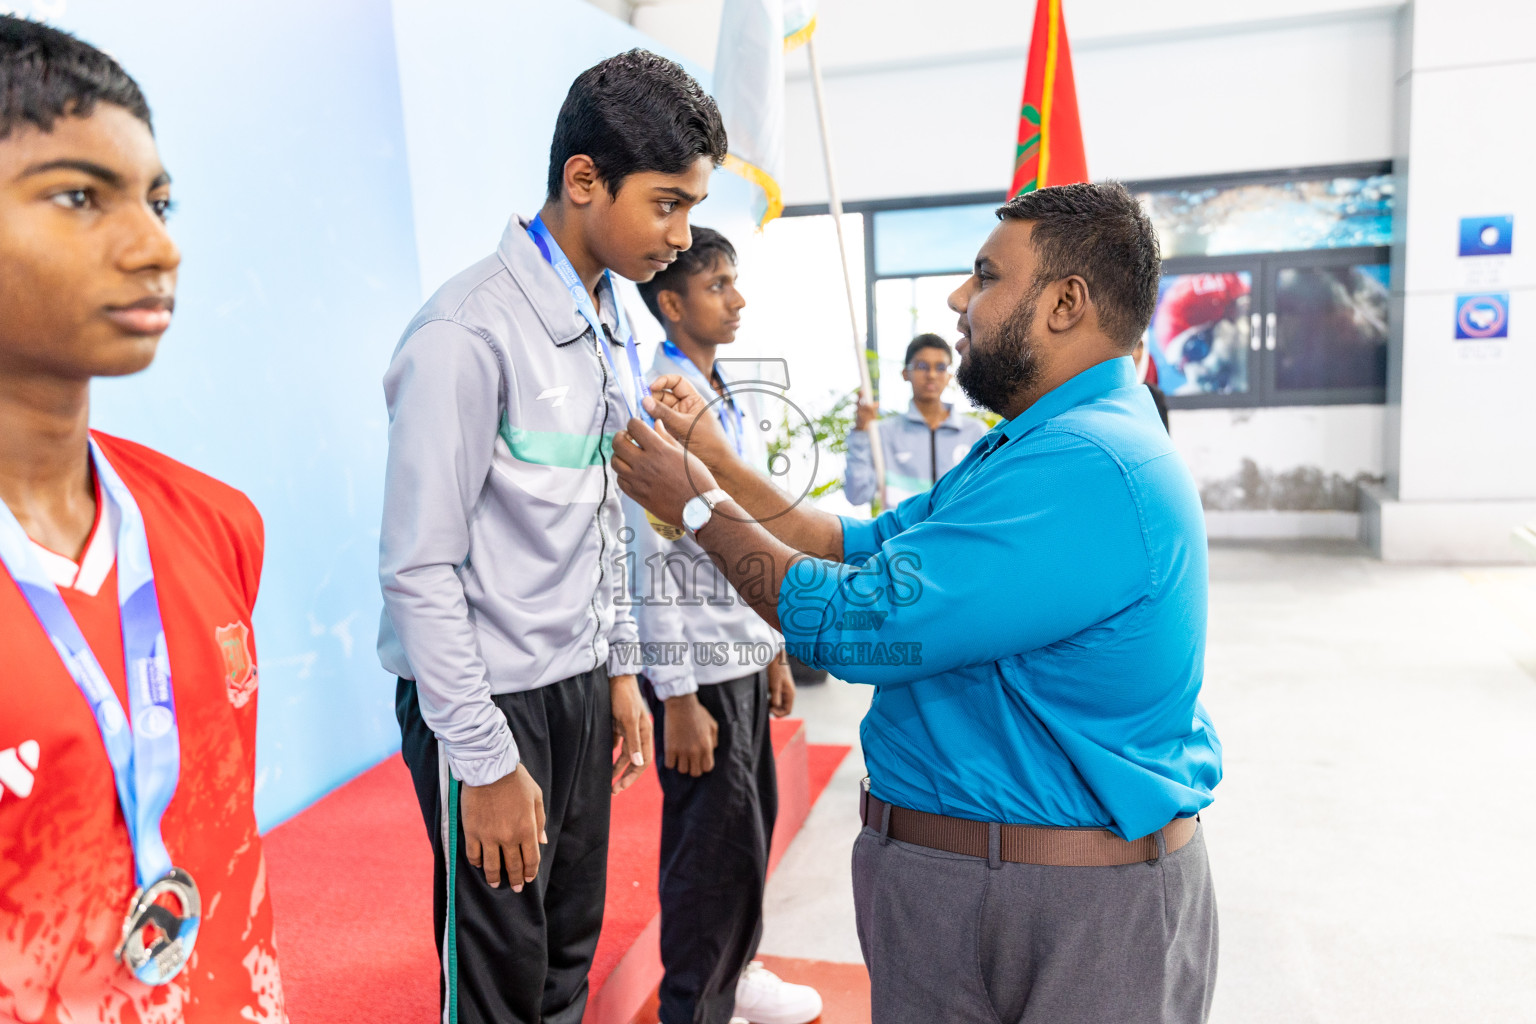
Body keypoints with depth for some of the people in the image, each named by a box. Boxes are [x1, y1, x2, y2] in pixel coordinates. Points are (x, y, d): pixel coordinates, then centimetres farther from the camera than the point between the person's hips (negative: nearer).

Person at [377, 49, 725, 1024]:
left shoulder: (616, 329, 6)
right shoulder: (471, 332, -19)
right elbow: (419, 568, -19)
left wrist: (621, 669, 14)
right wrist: (484, 759, -16)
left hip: (581, 684, 7)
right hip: (490, 698, -7)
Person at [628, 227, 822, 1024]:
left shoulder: (737, 405, 11)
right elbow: (646, 561, -18)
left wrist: (775, 648, 17)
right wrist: (676, 696, -18)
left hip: (745, 656, 8)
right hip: (696, 667, -8)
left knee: (751, 823, 18)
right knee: (717, 840, 3)